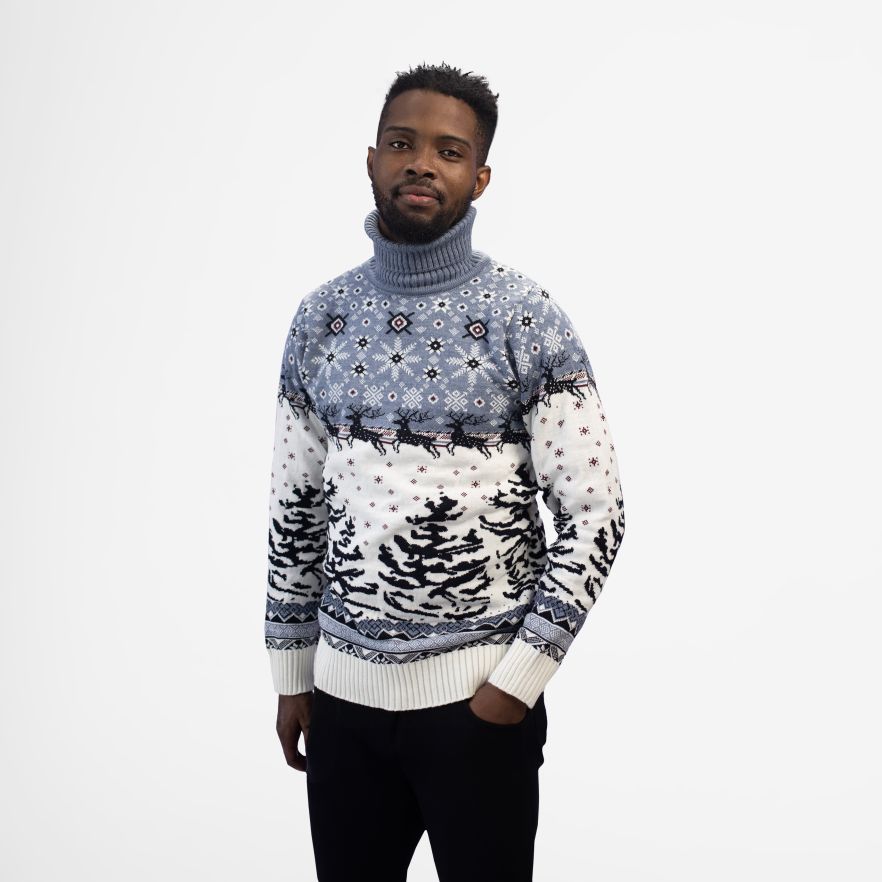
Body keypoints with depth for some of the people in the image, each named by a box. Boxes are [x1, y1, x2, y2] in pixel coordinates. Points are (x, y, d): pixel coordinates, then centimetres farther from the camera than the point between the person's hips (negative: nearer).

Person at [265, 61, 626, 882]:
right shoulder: (321, 315, 4)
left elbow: (596, 514, -10)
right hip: (343, 690, 4)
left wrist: (516, 681, -13)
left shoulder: (527, 317, -9)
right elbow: (295, 507, 9)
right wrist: (291, 672, 10)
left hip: (478, 693, -3)